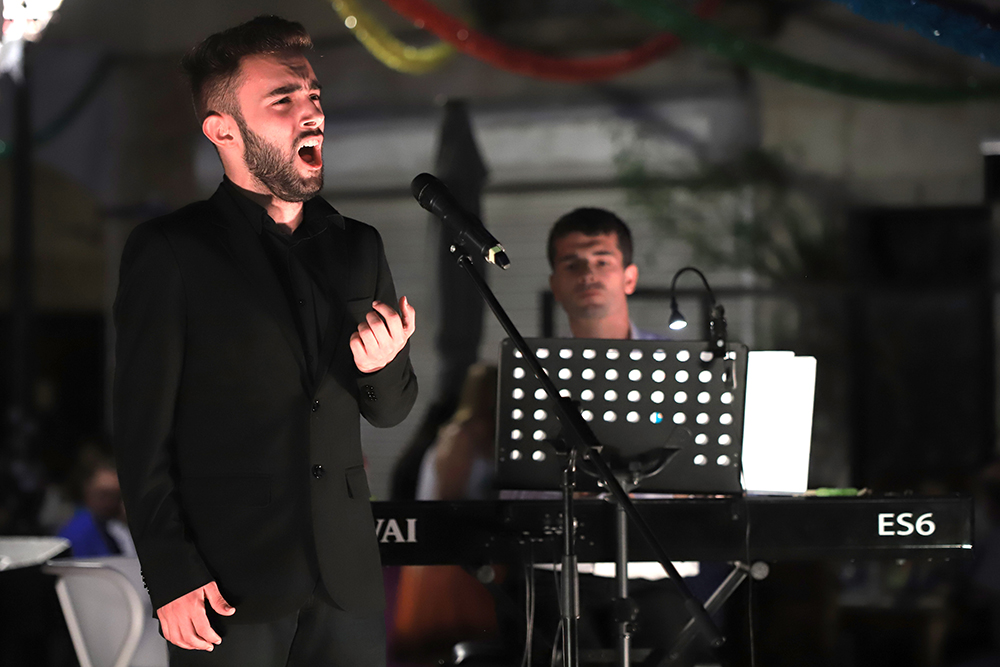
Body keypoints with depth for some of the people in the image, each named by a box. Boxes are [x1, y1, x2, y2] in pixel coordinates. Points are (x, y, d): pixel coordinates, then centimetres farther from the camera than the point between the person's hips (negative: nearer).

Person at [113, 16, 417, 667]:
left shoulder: (358, 247, 13)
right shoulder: (170, 252, -2)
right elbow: (144, 431, -4)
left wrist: (381, 369, -5)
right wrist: (172, 576, -10)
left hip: (347, 583, 4)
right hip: (230, 586, -4)